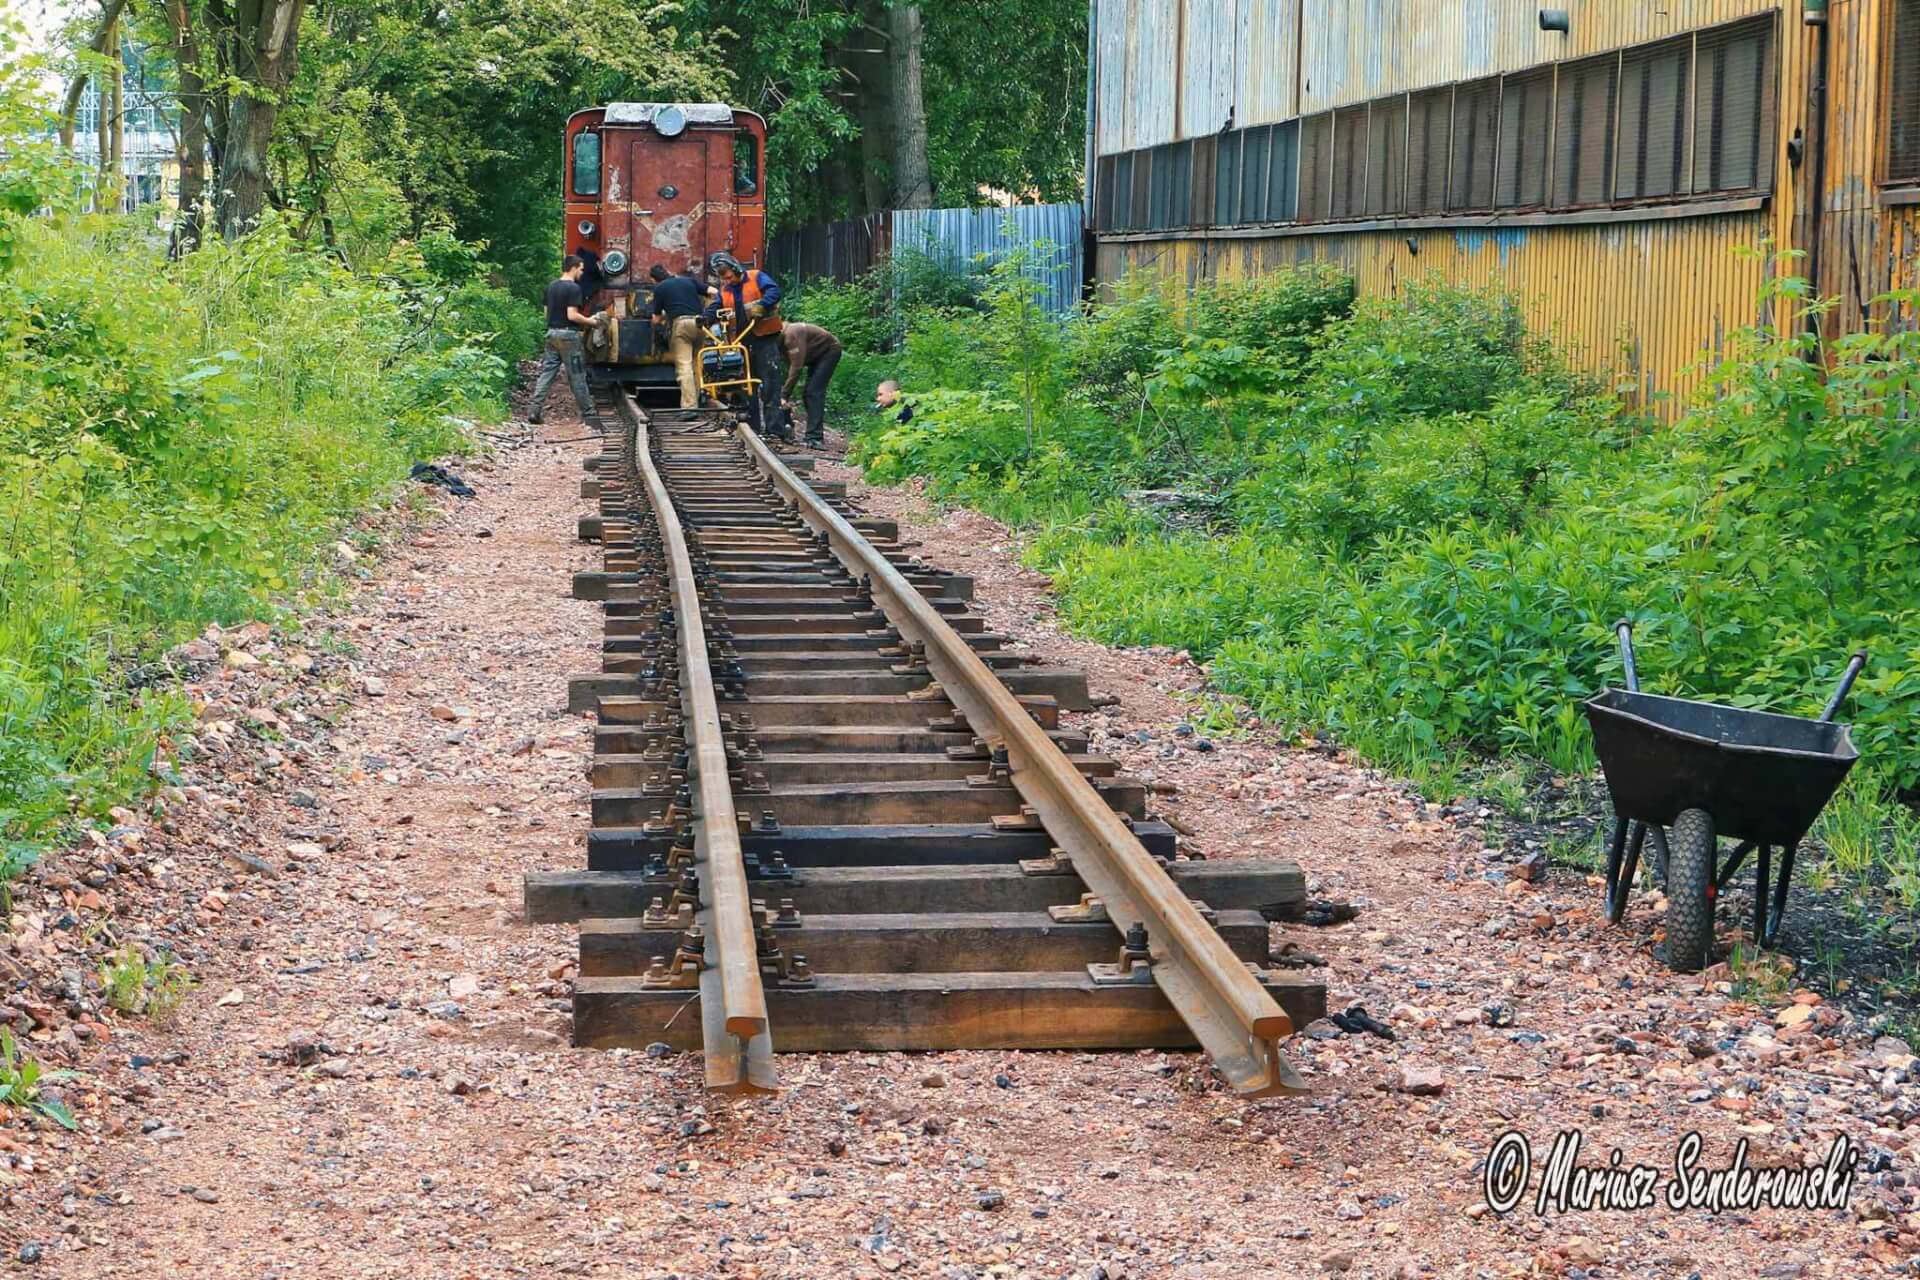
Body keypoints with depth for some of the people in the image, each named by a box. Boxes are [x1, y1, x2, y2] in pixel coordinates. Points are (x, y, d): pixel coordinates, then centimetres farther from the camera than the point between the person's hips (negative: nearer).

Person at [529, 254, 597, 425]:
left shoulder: (551, 287, 11)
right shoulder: (573, 288, -13)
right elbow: (572, 315, -20)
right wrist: (589, 321, -4)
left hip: (552, 332, 7)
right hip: (568, 334, -7)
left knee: (547, 372, 5)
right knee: (577, 375, 4)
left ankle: (534, 410, -3)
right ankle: (587, 411, 14)